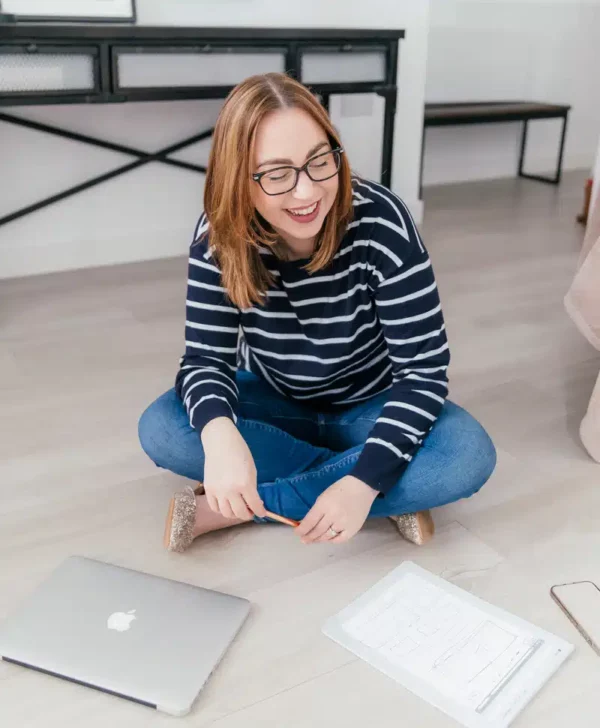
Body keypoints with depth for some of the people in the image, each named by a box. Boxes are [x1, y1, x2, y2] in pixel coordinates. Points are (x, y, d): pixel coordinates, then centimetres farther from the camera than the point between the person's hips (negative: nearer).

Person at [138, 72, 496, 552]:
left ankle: (226, 510, -24)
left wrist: (365, 481, -37)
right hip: (274, 402, 2)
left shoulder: (381, 222, -28)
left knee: (469, 455, -30)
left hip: (369, 407, -1)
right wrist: (219, 434, -45)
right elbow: (207, 358, -21)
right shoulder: (219, 237, -21)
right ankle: (392, 497, -18)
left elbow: (424, 368, -26)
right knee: (160, 429, -25)